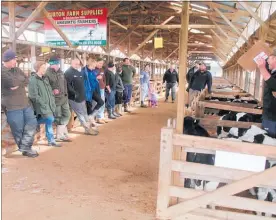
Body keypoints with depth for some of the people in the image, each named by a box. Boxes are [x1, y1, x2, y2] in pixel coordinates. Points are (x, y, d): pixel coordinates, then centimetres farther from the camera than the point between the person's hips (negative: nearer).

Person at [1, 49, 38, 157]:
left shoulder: (16, 70, 14)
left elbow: (27, 80, 5)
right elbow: (13, 83, -23)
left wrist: (18, 84, -12)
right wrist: (21, 79, -4)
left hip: (25, 103, 8)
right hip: (12, 106, -7)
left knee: (32, 123, 6)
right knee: (18, 129, 2)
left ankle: (25, 147, 13)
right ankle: (25, 149, 18)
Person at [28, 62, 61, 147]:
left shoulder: (45, 79, 15)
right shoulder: (33, 80, -13)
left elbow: (50, 91, 21)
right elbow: (34, 96, -19)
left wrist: (52, 101, 8)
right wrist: (44, 103, -18)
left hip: (49, 104, 9)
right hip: (41, 105, -9)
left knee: (49, 120, 6)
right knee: (50, 119, -17)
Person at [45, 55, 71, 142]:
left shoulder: (60, 72, 10)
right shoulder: (47, 74, -14)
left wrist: (65, 93, 13)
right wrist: (52, 92, -24)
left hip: (64, 98, 8)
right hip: (55, 99, -8)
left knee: (67, 115, 10)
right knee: (58, 117, 2)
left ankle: (60, 134, 20)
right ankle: (64, 134, 13)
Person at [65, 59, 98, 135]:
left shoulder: (78, 73, 16)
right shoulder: (68, 73, -13)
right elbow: (67, 85, -23)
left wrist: (83, 94, 18)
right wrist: (74, 93, -27)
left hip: (81, 97, 9)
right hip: (74, 98, -9)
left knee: (84, 113, 14)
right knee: (80, 114, -2)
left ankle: (89, 127, 21)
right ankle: (87, 129, 3)